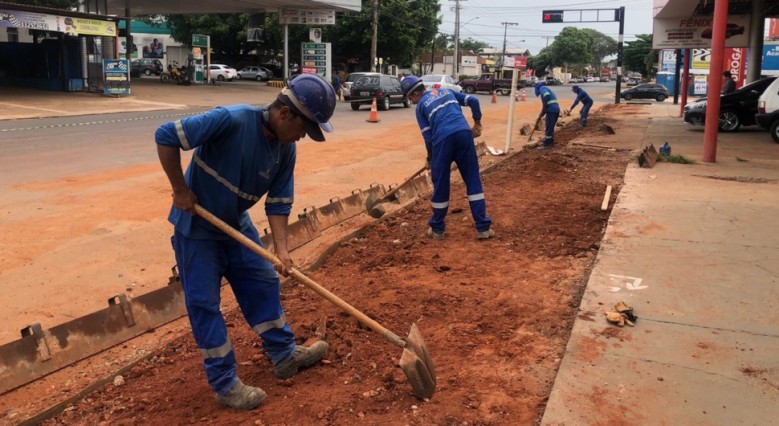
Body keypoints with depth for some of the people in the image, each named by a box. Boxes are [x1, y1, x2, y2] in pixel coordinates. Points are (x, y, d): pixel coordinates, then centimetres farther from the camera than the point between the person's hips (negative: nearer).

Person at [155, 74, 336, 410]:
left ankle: (284, 355, 28)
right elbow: (166, 136, -29)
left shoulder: (286, 149, -10)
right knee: (204, 302, 1)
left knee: (263, 284, 12)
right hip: (195, 226, -6)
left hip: (236, 224, 7)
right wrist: (181, 190, -23)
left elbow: (278, 202, -5)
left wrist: (281, 248, -16)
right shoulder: (231, 120, -31)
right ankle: (224, 384, 12)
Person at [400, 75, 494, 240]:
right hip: (464, 133, 3)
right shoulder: (447, 91, 27)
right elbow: (473, 101, 18)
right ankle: (483, 228, 8)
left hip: (443, 138, -3)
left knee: (440, 184, 10)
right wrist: (477, 122, 28)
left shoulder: (421, 106, 15)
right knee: (473, 180, 9)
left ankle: (437, 229, 22)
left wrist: (430, 158, 22)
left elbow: (428, 136, 9)